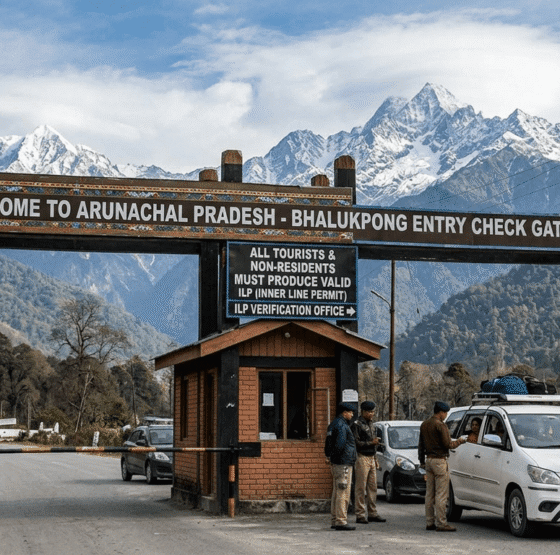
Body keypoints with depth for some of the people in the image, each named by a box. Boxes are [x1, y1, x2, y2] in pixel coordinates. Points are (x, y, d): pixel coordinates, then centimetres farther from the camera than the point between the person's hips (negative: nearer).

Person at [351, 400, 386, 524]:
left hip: (371, 458, 8)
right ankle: (360, 515, -4)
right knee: (361, 488, -6)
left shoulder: (370, 423, 18)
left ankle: (372, 513, 13)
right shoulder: (357, 424, -9)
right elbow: (356, 442, -14)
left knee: (373, 487, 8)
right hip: (362, 458, -8)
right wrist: (371, 442, -17)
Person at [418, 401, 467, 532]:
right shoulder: (440, 425, -14)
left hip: (429, 460, 8)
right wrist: (459, 441, 3)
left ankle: (430, 522, 12)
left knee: (430, 493, 10)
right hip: (439, 460, -8)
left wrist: (422, 461, 25)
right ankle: (441, 523, -7)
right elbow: (448, 444, -14)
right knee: (441, 494, -6)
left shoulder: (424, 425, 12)